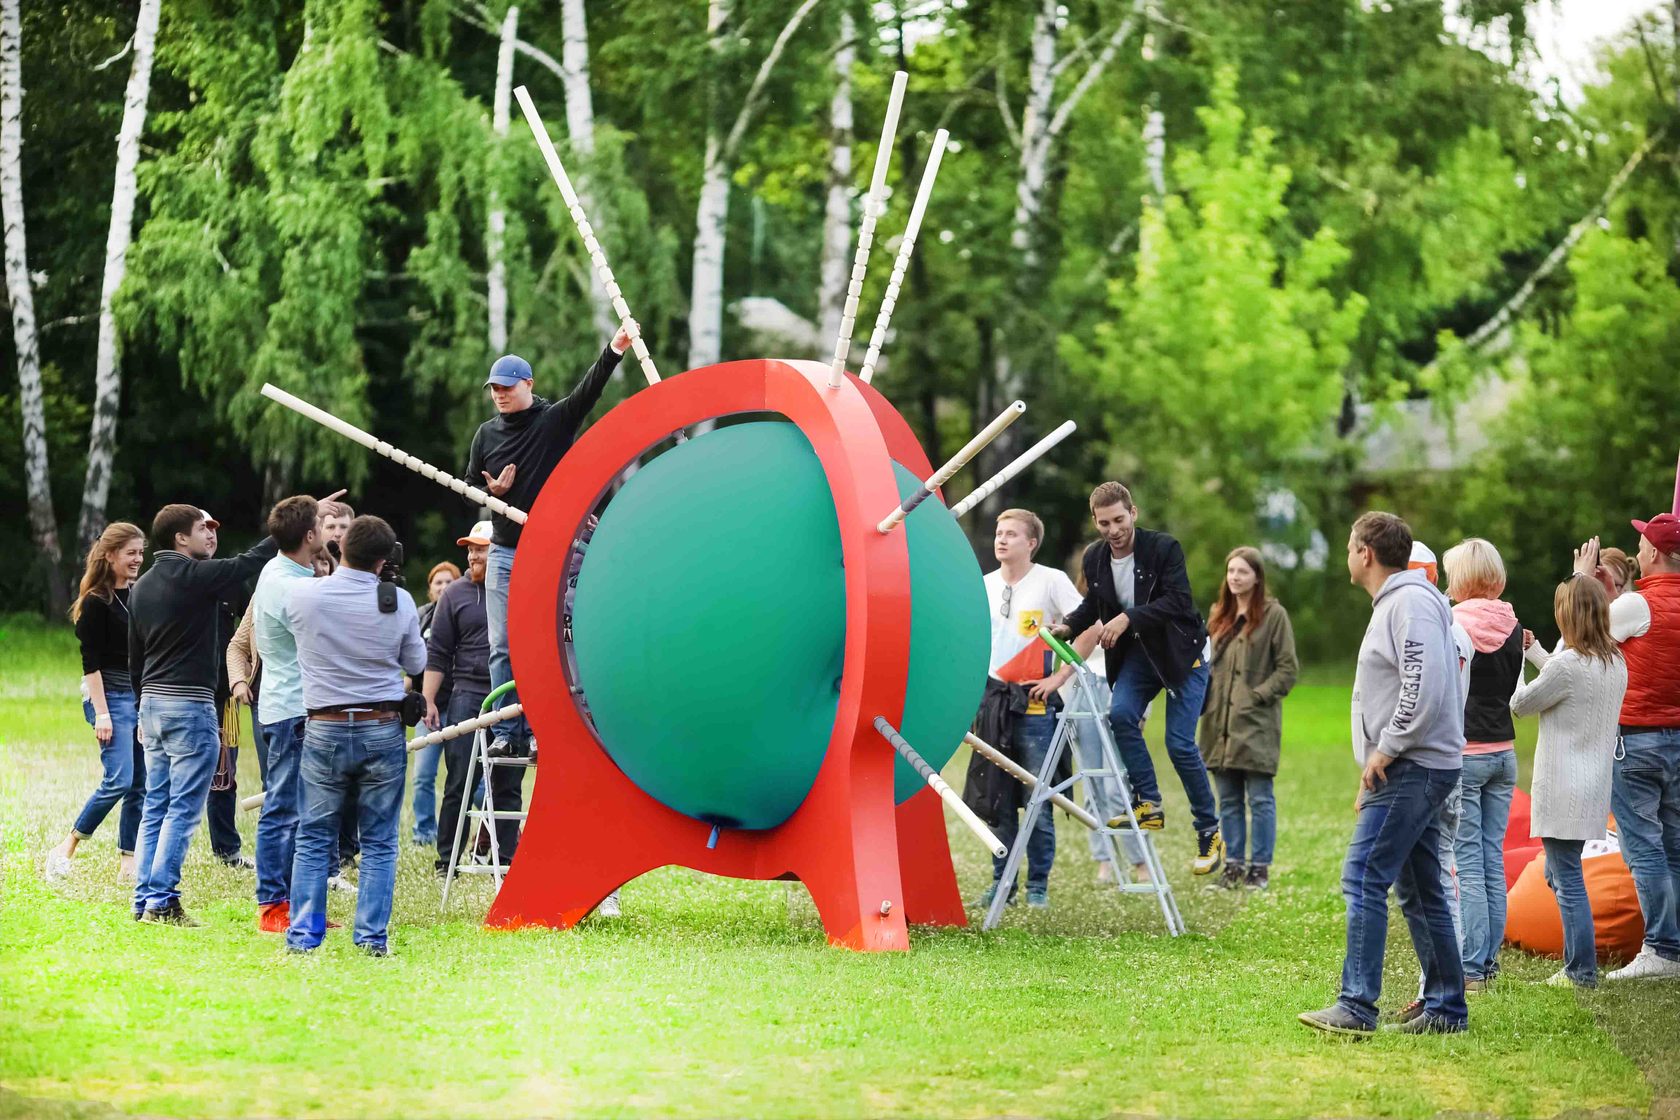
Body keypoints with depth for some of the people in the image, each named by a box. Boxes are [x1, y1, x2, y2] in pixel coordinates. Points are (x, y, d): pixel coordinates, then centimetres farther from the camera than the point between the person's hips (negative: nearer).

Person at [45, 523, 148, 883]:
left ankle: (128, 863, 7)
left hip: (140, 698, 7)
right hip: (111, 697, -7)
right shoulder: (96, 603, -9)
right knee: (119, 780, -16)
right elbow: (90, 662, -12)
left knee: (141, 786, 4)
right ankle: (65, 849, -4)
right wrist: (101, 712, -18)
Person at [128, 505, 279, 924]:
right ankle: (162, 901, -8)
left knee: (155, 808, 10)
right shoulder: (196, 576, -12)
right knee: (183, 809, -5)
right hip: (190, 704, -8)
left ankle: (145, 900, 10)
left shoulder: (142, 586, 12)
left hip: (152, 701, 8)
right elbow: (251, 561, -7)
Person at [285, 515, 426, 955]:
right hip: (383, 732, 0)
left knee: (313, 839, 9)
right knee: (379, 843, 7)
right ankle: (372, 936, 5)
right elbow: (416, 664, 6)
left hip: (324, 730, 0)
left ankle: (303, 936, 5)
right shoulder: (399, 602, -7)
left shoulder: (302, 594, -7)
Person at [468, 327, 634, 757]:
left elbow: (588, 390, -17)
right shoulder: (486, 434, 10)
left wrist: (615, 349, -31)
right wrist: (492, 491, -6)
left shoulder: (555, 420, -1)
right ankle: (506, 732, 4)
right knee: (502, 646, 1)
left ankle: (539, 730, 1)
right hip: (503, 554, 3)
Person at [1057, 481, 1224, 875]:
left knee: (1180, 743, -10)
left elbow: (1178, 601, -26)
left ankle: (1209, 832, 2)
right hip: (1137, 653, 5)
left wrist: (1129, 618, -34)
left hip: (1181, 653, -5)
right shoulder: (1095, 558, -3)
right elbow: (1093, 604, 13)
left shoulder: (1164, 548, -19)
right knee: (1120, 714, -21)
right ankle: (1148, 804, -10)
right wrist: (1068, 626, -7)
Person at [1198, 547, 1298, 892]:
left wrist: (1258, 696, -13)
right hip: (1221, 722, 6)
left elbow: (1288, 668, -6)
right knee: (1229, 800, 9)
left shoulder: (1273, 615, -4)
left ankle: (1260, 867, 2)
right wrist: (1202, 698, 7)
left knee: (1259, 798, -3)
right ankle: (1233, 865, 15)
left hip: (1256, 724, -6)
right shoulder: (1219, 615, 15)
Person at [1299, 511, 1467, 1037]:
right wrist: (1379, 760, 18)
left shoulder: (1410, 602, -13)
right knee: (1421, 891, 12)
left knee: (1364, 877, -15)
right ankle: (1445, 1008, 16)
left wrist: (1385, 749, -18)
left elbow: (1425, 685, -25)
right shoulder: (1392, 603, 19)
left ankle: (1356, 1006, -19)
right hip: (1413, 770, 11)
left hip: (1413, 769, -11)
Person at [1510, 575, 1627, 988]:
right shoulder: (1616, 663, 7)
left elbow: (1520, 705, -6)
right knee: (1559, 874, 18)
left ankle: (1582, 971, -3)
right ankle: (1579, 964, 18)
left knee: (1568, 881, -4)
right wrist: (1537, 654, 29)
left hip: (1563, 790, -9)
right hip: (1594, 786, 9)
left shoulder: (1567, 666, -18)